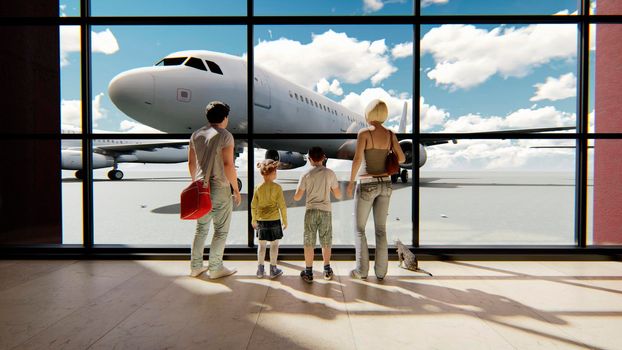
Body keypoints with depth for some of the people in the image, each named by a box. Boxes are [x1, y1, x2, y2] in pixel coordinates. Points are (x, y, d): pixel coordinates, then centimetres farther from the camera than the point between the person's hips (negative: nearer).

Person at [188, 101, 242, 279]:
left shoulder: (196, 135, 9)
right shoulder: (225, 135, -11)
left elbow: (191, 163, 12)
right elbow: (228, 165, -17)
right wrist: (236, 190, -10)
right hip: (219, 188, -6)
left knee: (201, 228, 17)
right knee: (221, 230, 6)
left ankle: (195, 266, 24)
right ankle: (215, 268, 13)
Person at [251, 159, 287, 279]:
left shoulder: (258, 188, -2)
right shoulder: (277, 188, -11)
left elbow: (253, 205, 2)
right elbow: (282, 206, -9)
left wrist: (254, 220, 14)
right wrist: (285, 221, 2)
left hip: (261, 221, 3)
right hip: (274, 220, -3)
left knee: (262, 244, 13)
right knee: (274, 244, 8)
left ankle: (260, 269, 18)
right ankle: (273, 270, 15)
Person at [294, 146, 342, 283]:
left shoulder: (306, 175, -4)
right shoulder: (330, 173, -1)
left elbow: (297, 197, -3)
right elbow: (338, 195, 4)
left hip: (311, 211, -1)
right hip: (326, 211, 1)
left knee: (309, 243, 8)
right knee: (326, 242, 15)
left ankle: (308, 273, 13)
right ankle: (327, 270, 27)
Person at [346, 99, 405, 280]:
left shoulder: (364, 132, -12)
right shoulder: (390, 134, 3)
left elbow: (357, 159, -20)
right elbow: (402, 158, 6)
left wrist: (351, 182, -9)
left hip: (367, 185, -5)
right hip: (385, 184, 5)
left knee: (359, 229, 8)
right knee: (381, 229, 13)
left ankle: (362, 270, 10)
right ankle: (381, 270, 17)